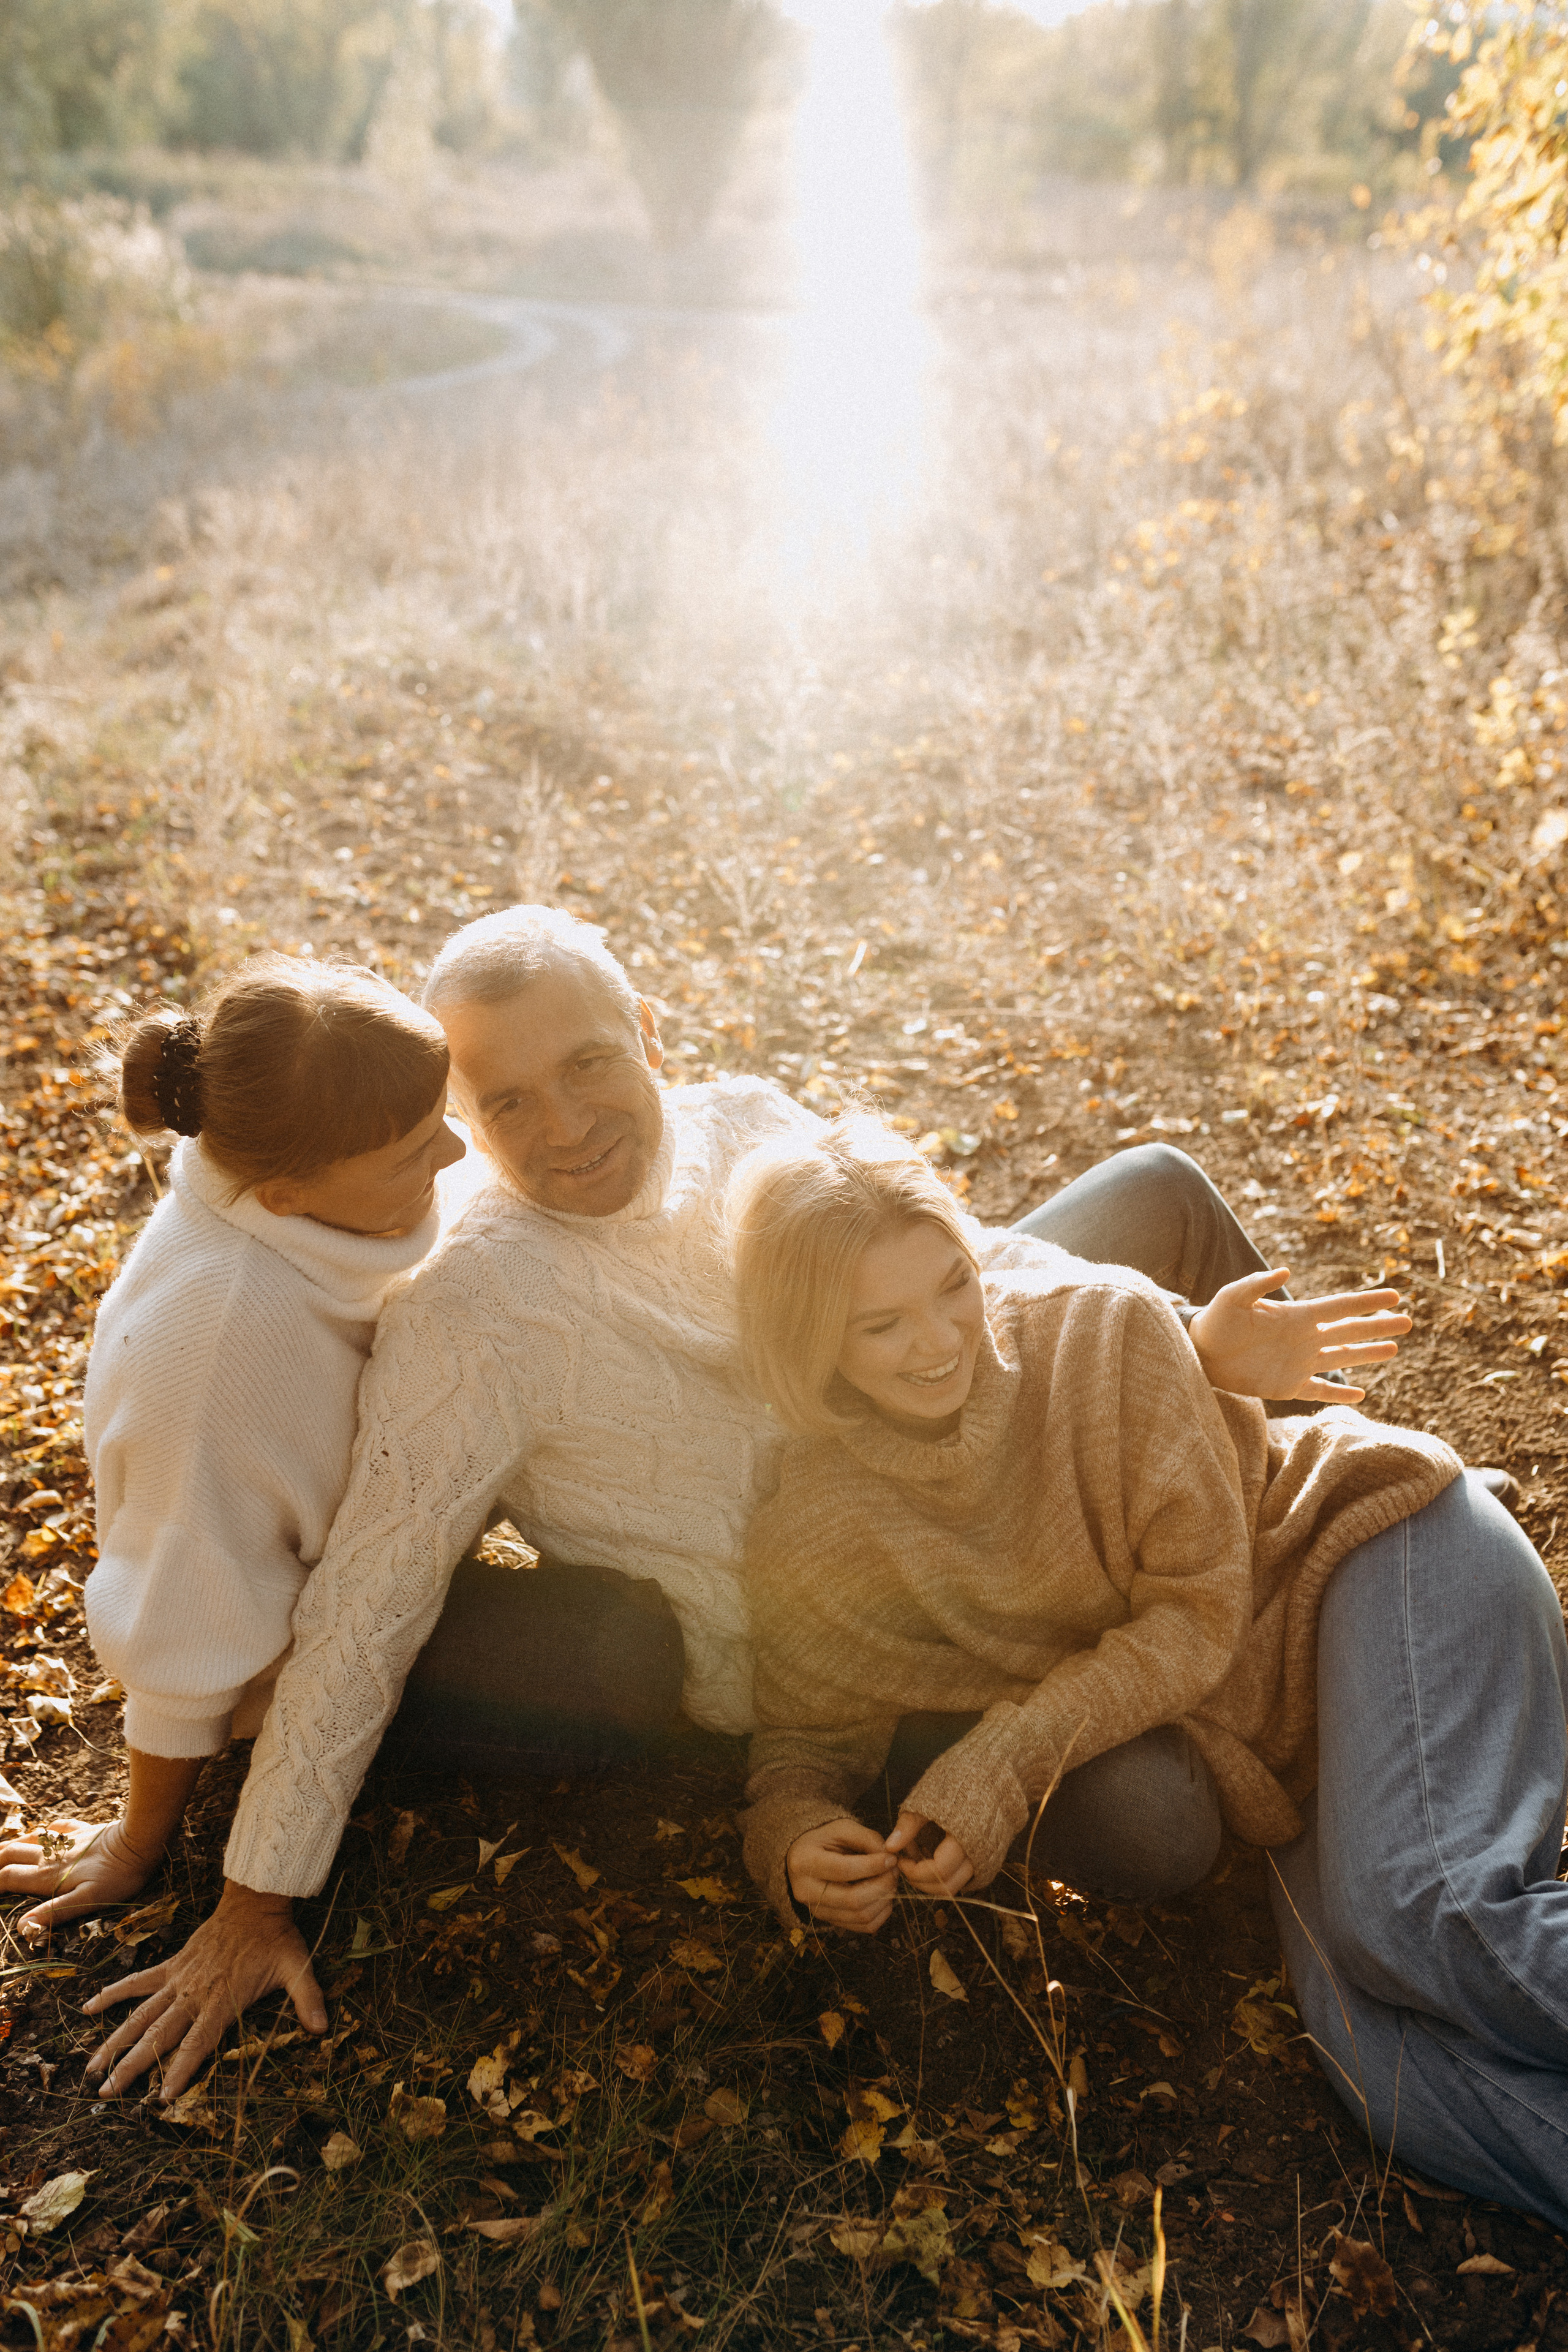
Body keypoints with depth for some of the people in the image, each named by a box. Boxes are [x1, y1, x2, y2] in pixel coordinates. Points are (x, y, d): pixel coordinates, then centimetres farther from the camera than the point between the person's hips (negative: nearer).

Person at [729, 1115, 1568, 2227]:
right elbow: (806, 1747, 4)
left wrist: (1006, 1755, -23)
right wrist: (802, 1850, -20)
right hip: (1280, 1756, 3)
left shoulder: (1101, 1324, -14)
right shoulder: (816, 1539, -6)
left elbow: (1203, 1605, -13)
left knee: (1414, 1919, -32)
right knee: (1377, 2051, -24)